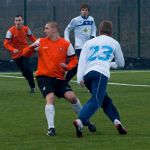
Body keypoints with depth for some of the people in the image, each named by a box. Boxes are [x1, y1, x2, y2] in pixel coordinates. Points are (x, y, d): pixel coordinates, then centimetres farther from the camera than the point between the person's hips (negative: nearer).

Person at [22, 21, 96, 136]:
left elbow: (74, 60, 7)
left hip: (59, 78, 0)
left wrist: (67, 66, -14)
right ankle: (51, 128, -21)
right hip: (43, 76, 0)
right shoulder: (41, 42, 5)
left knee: (71, 97, -12)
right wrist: (31, 47, -13)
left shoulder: (66, 44, 2)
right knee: (50, 97, -22)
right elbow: (25, 53, 9)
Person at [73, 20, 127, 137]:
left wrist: (80, 78, 2)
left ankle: (116, 121, 6)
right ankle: (80, 121, -42)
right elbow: (121, 63, 33)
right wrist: (112, 64, 55)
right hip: (100, 73, -5)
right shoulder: (114, 43, 22)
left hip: (87, 74, 5)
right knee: (96, 101, -20)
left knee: (106, 100, 20)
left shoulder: (89, 43, 26)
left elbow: (82, 60, 10)